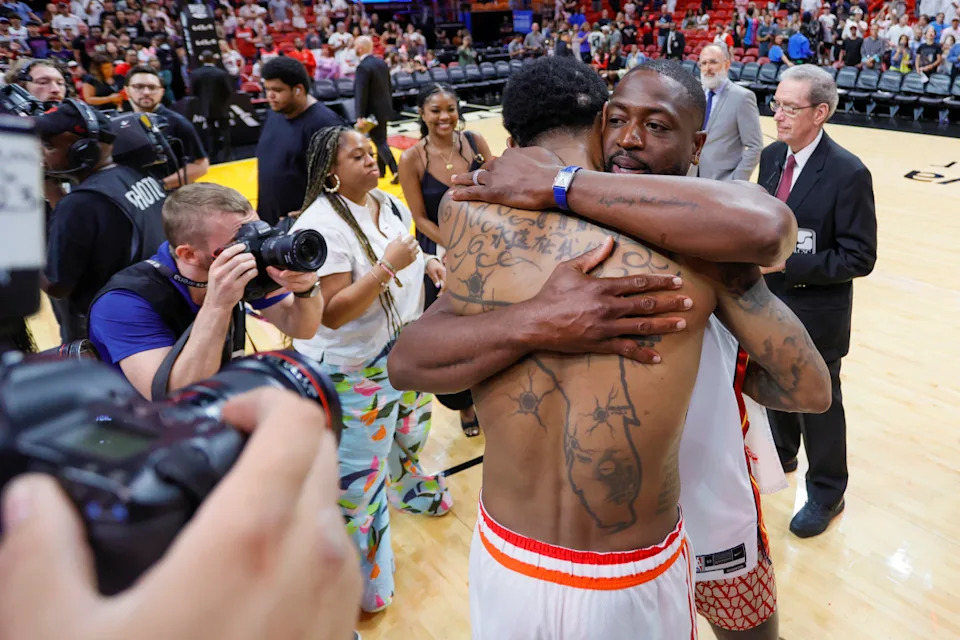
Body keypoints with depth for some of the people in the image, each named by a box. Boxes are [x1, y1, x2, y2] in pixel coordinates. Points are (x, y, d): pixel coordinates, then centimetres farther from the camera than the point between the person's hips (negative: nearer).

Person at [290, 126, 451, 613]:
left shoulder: (390, 204, 3)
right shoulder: (321, 226, -24)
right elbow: (332, 313, -27)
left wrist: (426, 262, -1)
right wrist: (387, 267, -32)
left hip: (404, 348, 8)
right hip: (351, 369, -8)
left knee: (408, 430, 30)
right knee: (357, 475, 5)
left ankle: (410, 487, 63)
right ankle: (363, 580, 26)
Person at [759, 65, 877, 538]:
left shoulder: (848, 172, -20)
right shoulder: (772, 156, 0)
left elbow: (859, 258, -20)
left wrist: (787, 263, -26)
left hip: (816, 311, -6)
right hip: (769, 299, 6)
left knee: (818, 401, 10)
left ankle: (826, 492, 31)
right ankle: (780, 453, 49)